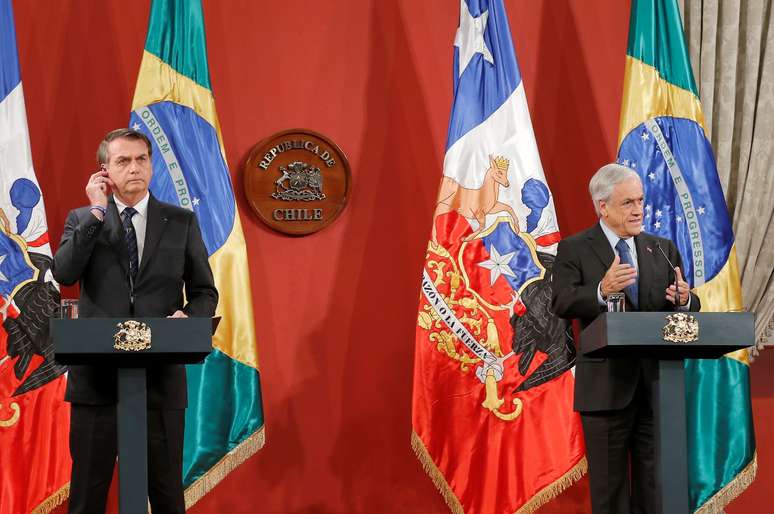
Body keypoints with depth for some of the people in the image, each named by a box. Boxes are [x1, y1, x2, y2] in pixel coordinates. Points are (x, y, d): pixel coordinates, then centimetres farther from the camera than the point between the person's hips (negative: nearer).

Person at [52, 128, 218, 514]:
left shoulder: (182, 222, 8)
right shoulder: (82, 219, 7)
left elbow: (205, 292, 10)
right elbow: (63, 274, -10)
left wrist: (188, 317, -12)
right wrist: (97, 212, -10)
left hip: (162, 375, 0)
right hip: (97, 375, 0)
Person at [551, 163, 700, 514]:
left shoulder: (663, 249, 13)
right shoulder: (574, 250, 0)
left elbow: (689, 309, 8)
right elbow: (562, 303, -15)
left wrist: (684, 300, -17)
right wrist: (602, 291, -33)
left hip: (656, 383, 4)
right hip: (607, 385, -4)